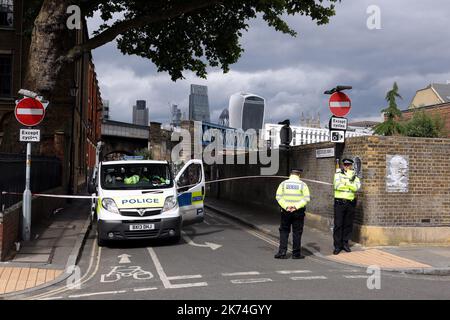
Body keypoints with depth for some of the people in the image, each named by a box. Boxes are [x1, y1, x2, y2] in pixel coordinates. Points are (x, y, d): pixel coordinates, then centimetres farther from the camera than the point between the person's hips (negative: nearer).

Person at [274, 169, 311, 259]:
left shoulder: (283, 183, 5)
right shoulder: (302, 185, 1)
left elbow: (278, 197, -5)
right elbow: (306, 198, -9)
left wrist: (286, 206, -12)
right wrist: (296, 206, -14)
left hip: (286, 211, 1)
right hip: (298, 212, -1)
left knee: (284, 231, 9)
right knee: (297, 233, 6)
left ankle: (282, 252, 3)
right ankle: (296, 254, 10)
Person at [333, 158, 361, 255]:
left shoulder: (355, 176, 9)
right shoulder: (338, 174, 3)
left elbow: (356, 187, -11)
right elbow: (337, 185, -16)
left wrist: (345, 182, -18)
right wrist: (350, 183, -14)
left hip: (350, 203, 3)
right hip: (339, 202, -3)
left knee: (348, 224, 8)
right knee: (338, 224, -3)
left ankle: (345, 243, 20)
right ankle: (337, 246, 1)